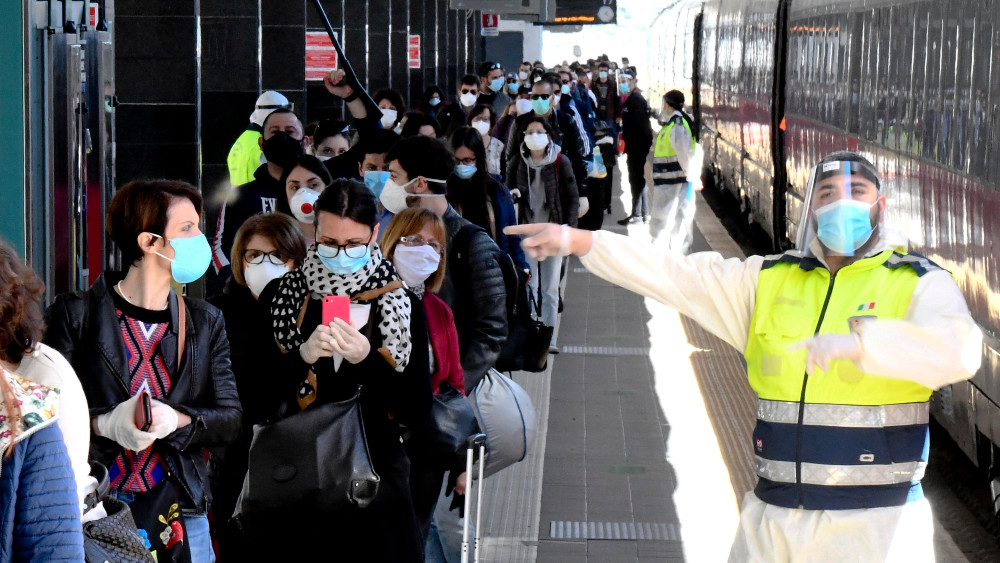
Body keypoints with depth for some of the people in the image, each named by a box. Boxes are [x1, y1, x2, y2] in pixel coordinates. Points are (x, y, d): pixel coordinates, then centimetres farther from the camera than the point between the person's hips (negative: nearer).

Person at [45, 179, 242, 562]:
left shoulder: (206, 323, 13)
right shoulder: (75, 313, 0)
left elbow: (231, 420, 7)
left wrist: (178, 420, -12)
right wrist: (106, 424, -20)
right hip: (95, 512, -3)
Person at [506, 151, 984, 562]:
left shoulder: (920, 284, -2)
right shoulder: (769, 281, 13)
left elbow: (957, 349, -22)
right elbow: (673, 274, 9)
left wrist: (859, 342, -36)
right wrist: (576, 241, -1)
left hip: (878, 524, -4)